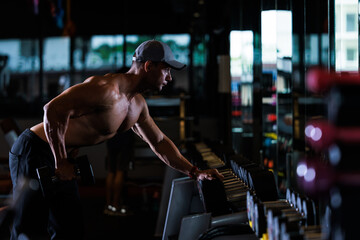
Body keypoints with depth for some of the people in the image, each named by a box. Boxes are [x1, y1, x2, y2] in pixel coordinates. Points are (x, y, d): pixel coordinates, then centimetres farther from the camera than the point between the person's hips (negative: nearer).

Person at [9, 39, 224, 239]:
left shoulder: (137, 104, 8)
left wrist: (195, 172, 17)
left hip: (60, 157, 10)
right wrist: (61, 162, -24)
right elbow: (54, 109, -31)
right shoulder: (107, 88, -24)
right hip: (34, 152, -9)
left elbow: (159, 142, 21)